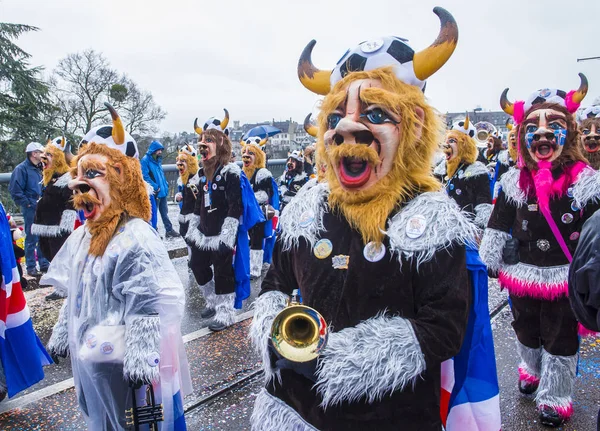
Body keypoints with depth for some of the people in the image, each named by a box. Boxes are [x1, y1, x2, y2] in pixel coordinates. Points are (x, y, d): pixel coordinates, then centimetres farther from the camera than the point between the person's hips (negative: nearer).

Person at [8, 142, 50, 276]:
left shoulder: (38, 169, 15)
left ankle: (44, 264, 22)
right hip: (30, 208, -8)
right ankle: (31, 267, 7)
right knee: (31, 238, -2)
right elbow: (15, 190, -15)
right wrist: (27, 203, -14)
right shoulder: (21, 168, -9)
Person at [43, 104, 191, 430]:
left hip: (125, 362, -9)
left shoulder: (136, 240, -26)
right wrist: (62, 335, 21)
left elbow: (149, 308, -27)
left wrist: (141, 359, -27)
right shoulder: (84, 235, 4)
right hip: (91, 356, 9)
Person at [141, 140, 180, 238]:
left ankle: (169, 230, 20)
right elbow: (145, 176, -20)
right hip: (154, 193, -8)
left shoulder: (158, 160, 14)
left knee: (164, 212, 14)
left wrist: (165, 185, 10)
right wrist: (155, 187, -21)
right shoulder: (145, 160, -11)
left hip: (163, 191, 8)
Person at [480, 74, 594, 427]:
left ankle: (555, 396, 32)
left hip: (564, 278, -2)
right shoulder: (515, 181, -3)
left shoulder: (585, 179, -9)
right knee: (526, 330, 24)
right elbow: (498, 225, 1)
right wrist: (486, 263, 2)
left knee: (560, 339, 13)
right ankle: (532, 370, 51)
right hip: (522, 275, 3)